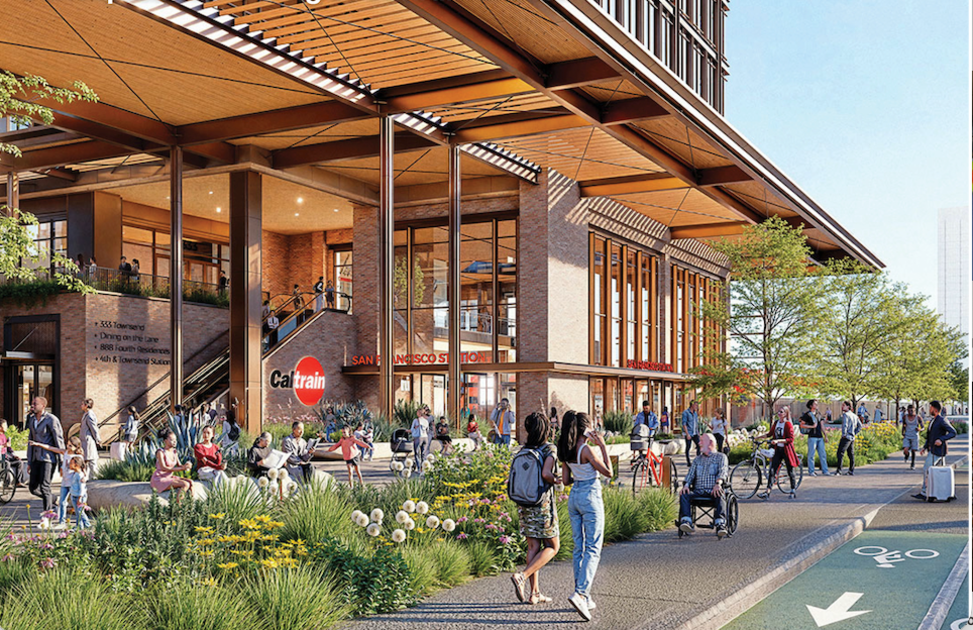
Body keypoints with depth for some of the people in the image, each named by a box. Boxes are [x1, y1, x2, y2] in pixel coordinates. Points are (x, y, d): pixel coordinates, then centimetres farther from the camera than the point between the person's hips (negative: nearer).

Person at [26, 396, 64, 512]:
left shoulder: (51, 419, -9)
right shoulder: (31, 420, 13)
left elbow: (59, 440, -9)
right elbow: (30, 441, 18)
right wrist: (29, 462, 16)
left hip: (48, 458, -7)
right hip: (36, 458, 7)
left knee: (44, 487, -11)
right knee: (33, 487, 5)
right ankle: (54, 500, 28)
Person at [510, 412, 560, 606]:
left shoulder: (524, 449, 3)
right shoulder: (548, 449, -12)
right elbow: (545, 474, -25)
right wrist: (556, 480, -5)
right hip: (542, 503, -5)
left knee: (533, 547, 11)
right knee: (552, 547, 7)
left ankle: (535, 593, 11)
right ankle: (522, 576, -10)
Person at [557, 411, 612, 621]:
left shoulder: (567, 451, 5)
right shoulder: (587, 450, -17)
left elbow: (566, 480, 9)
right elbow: (608, 472, -10)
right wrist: (603, 446, -8)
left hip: (574, 497, 7)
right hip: (591, 497, -7)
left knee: (579, 548, 12)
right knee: (593, 549, -3)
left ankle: (583, 597, 16)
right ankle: (580, 593, -16)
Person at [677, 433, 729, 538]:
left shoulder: (721, 457, 14)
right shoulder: (697, 460, 28)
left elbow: (722, 472, -4)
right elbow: (690, 474, 15)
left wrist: (718, 483, -25)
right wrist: (686, 485, -8)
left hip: (713, 491, -3)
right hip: (698, 491, 3)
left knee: (719, 496, -38)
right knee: (684, 495, -28)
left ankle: (720, 524, -49)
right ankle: (686, 522, -42)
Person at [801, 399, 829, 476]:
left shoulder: (818, 414, 17)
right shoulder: (807, 414, -1)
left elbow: (822, 425, 20)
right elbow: (802, 425, -5)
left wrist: (825, 436, 16)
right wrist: (812, 426, -12)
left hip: (820, 437, 6)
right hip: (812, 437, -6)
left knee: (823, 454, 4)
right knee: (811, 455, -3)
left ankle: (825, 471, 8)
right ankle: (811, 471, 2)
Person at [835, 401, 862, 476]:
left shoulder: (845, 414, -10)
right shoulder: (854, 416, 15)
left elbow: (845, 425, -22)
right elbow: (860, 426, 22)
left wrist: (844, 434, -15)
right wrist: (854, 433, 18)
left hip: (846, 437, -8)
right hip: (852, 438, 8)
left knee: (840, 453, -9)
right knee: (851, 454, 13)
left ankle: (839, 470, -15)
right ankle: (851, 471, 17)